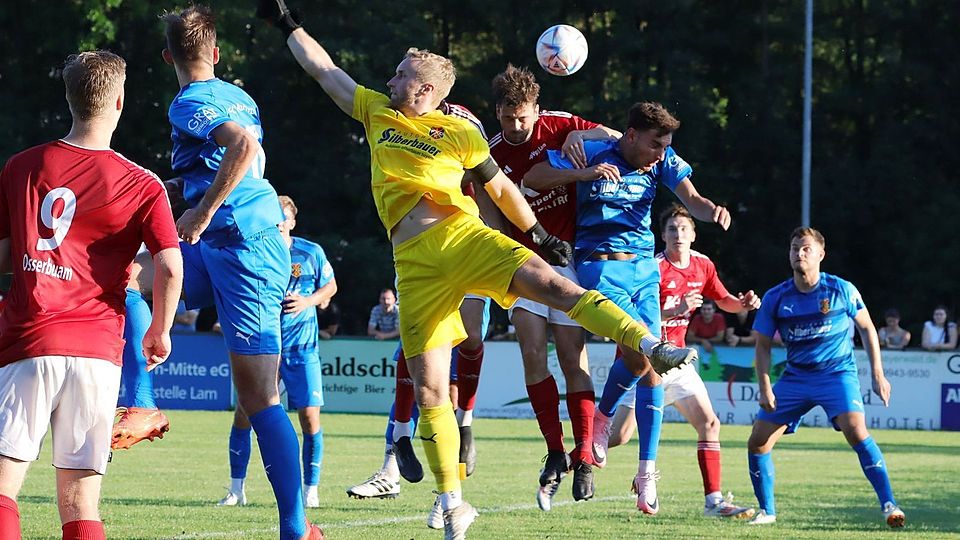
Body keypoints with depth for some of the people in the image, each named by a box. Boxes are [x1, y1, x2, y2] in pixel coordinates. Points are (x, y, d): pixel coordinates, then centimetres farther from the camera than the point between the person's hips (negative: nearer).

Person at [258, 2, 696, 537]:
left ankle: (653, 346, -31)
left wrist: (540, 233, 18)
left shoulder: (459, 132, 7)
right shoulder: (377, 112, 17)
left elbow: (500, 186, 17)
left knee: (554, 284, -25)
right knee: (429, 390, -4)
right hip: (416, 263, 2)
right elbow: (323, 68, 25)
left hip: (463, 234, -2)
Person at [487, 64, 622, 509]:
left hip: (569, 256, -1)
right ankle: (555, 452, -6)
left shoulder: (558, 127, -1)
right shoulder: (491, 155, 1)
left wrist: (581, 137, -17)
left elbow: (614, 139, 1)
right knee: (533, 349, -14)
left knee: (573, 358, -5)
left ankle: (584, 458, 0)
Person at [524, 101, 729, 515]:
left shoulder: (662, 162, 2)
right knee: (639, 355, -20)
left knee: (650, 367, -1)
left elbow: (691, 200, -9)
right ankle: (602, 415, 11)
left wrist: (712, 210, -33)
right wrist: (587, 173, -24)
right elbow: (531, 178, -11)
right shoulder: (592, 153, -9)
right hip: (601, 266, -5)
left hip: (645, 267, 5)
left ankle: (647, 473, 6)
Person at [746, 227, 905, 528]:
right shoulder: (775, 298, -2)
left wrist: (877, 374, 0)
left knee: (855, 430, -27)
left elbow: (866, 328, 5)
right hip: (795, 377, 3)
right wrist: (765, 388, -6)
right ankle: (766, 511, 14)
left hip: (838, 372, -3)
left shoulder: (841, 290, -6)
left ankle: (889, 505, -21)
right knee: (758, 443, -4)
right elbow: (763, 345, 6)